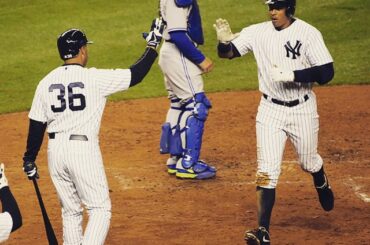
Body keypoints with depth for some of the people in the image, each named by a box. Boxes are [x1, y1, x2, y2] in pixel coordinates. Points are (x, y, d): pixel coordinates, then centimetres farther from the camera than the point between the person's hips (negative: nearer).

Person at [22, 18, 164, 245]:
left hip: (55, 150, 5)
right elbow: (135, 75, -3)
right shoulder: (94, 78, -8)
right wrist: (153, 45, 8)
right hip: (83, 149, -5)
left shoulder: (47, 82, 6)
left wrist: (30, 159, 15)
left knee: (71, 211, 16)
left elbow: (36, 124, 7)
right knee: (100, 208, 2)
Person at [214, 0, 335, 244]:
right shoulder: (258, 32, -5)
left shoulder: (308, 33, -14)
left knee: (308, 162, 19)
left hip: (302, 110, -1)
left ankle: (322, 184, 55)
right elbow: (227, 52, -6)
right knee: (267, 170, -7)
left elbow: (327, 73, -18)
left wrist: (291, 75, -29)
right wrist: (224, 40, -30)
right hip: (270, 110, 1)